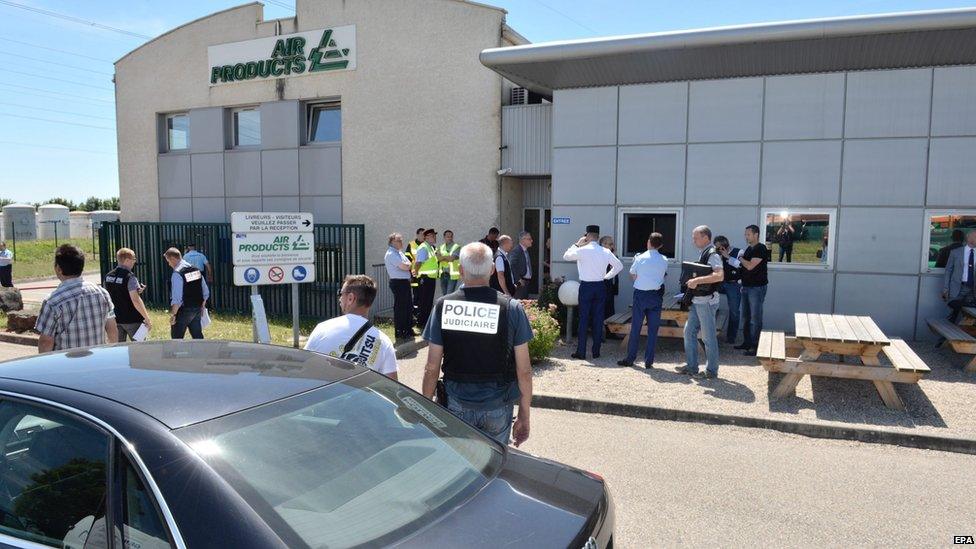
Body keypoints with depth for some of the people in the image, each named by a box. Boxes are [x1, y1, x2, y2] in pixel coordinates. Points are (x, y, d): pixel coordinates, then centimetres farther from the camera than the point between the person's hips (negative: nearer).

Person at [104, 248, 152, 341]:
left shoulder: (108, 276, 5)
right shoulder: (129, 276, -16)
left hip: (115, 319, 6)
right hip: (131, 320, -6)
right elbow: (135, 300, -23)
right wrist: (147, 318, -19)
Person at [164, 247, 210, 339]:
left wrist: (173, 314, -12)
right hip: (197, 310, 7)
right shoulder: (196, 270, 5)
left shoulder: (177, 274, -17)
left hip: (184, 311, -7)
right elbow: (206, 293, 10)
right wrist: (202, 306, 19)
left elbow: (177, 299, -21)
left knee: (177, 338, 6)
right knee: (198, 336, 14)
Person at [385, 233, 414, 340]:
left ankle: (408, 330, 26)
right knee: (400, 307, -3)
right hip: (398, 282, -10)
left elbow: (409, 265, 17)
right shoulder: (391, 254, -14)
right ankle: (399, 333, 5)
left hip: (405, 282, 10)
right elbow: (405, 267, -21)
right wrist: (407, 265, 0)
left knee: (408, 307, 15)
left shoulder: (400, 252, 18)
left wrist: (406, 265, -4)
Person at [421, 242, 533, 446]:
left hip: (456, 405, 1)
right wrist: (524, 416, 5)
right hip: (497, 406, 0)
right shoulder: (511, 308, -8)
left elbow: (432, 368, -3)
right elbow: (524, 371, -5)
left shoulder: (443, 306, -6)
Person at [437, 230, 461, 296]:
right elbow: (438, 258, -3)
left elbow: (451, 258, -16)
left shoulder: (457, 247, -6)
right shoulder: (441, 247, 11)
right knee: (443, 294, 13)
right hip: (443, 274, 6)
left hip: (452, 274, -6)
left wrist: (443, 257, -3)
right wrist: (448, 258, -14)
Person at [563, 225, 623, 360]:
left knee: (583, 319, 2)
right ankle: (596, 351, 14)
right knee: (598, 319, 8)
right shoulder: (606, 252, 1)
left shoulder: (582, 250, -10)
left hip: (586, 287, -3)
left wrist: (577, 244, 9)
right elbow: (619, 266, 10)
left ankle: (581, 352, 4)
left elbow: (566, 256, 4)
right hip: (600, 286, 3)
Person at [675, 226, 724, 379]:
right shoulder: (703, 254, 14)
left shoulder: (712, 254, -15)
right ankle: (692, 366, 21)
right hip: (697, 300, 10)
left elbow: (720, 276, -30)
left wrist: (697, 280, -30)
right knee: (689, 331, 12)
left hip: (706, 301, -10)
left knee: (708, 336, 0)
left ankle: (712, 371, 11)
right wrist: (693, 281, 10)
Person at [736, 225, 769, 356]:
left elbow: (750, 266, -19)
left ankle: (755, 346, -2)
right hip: (746, 287, 9)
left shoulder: (761, 249, -13)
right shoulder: (749, 249, 15)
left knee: (755, 319, -6)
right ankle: (746, 342, 22)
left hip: (757, 287, -9)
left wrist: (741, 258, -5)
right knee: (746, 317, 13)